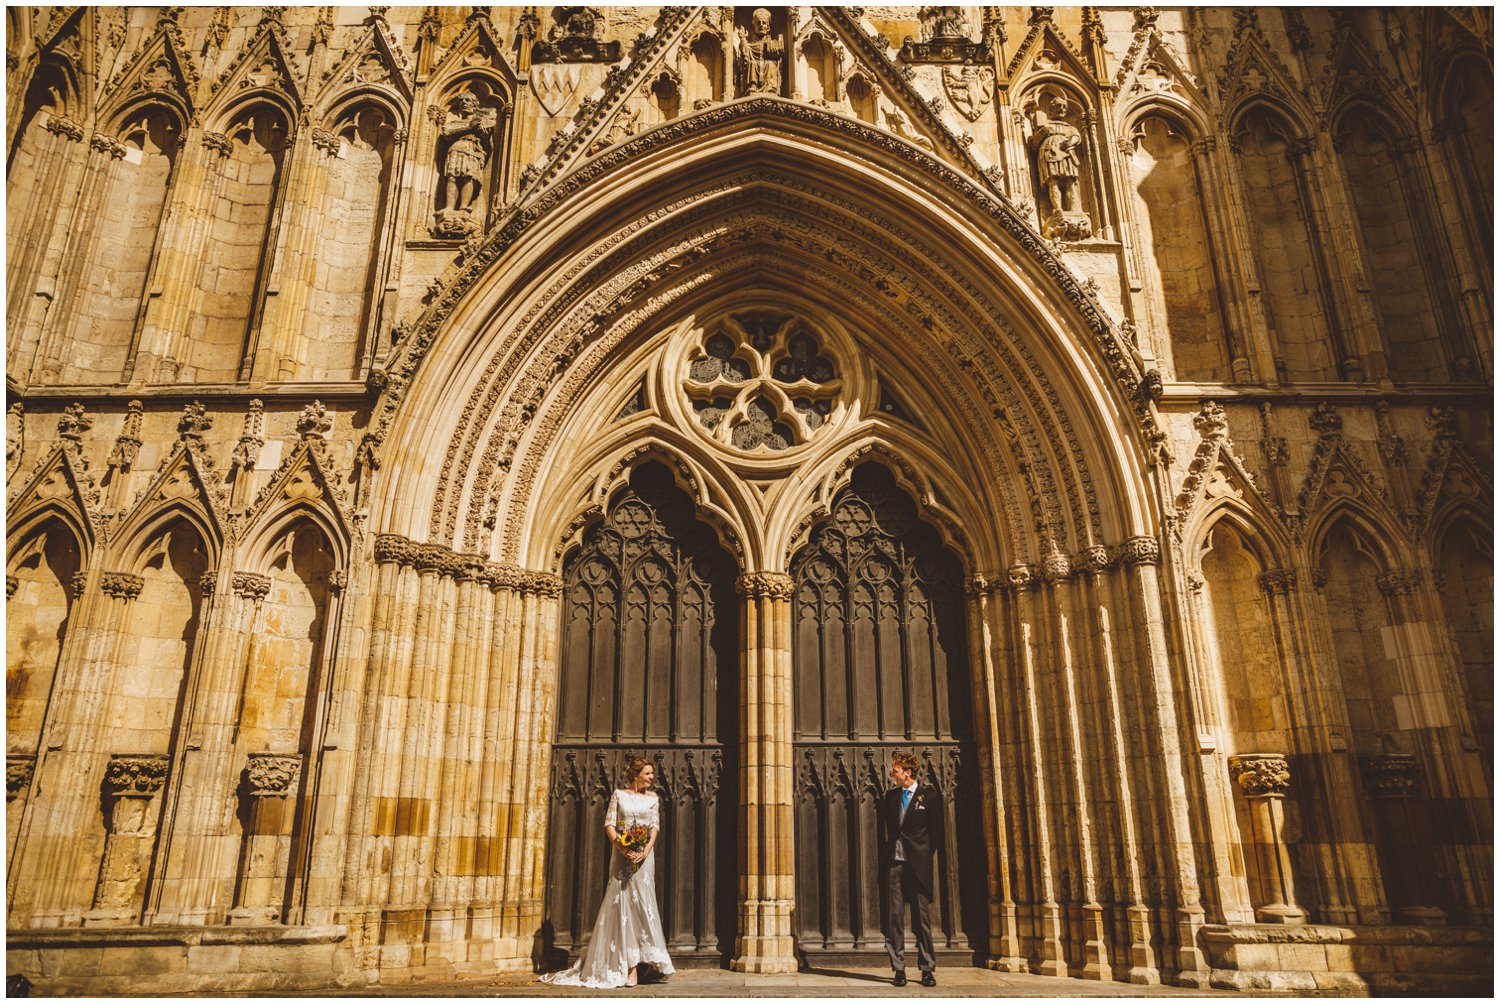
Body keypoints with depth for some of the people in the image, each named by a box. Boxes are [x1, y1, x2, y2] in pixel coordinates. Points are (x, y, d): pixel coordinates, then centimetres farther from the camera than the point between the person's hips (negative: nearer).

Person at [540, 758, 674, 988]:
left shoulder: (652, 797, 10)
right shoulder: (619, 794, 6)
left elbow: (655, 826, 4)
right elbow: (609, 824, 0)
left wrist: (646, 849, -13)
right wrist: (621, 846, -16)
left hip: (643, 855, 1)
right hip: (621, 855, -1)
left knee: (641, 902, -5)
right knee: (621, 903, -4)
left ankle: (633, 963, 0)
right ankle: (628, 964, 0)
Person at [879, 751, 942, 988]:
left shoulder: (929, 795, 1)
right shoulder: (890, 796, 13)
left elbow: (937, 830, 2)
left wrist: (925, 856, -1)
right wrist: (884, 856, 7)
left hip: (917, 864, -4)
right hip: (893, 863, 4)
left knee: (921, 918, 1)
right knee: (894, 917, 2)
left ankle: (927, 969, 9)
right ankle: (899, 969, 8)